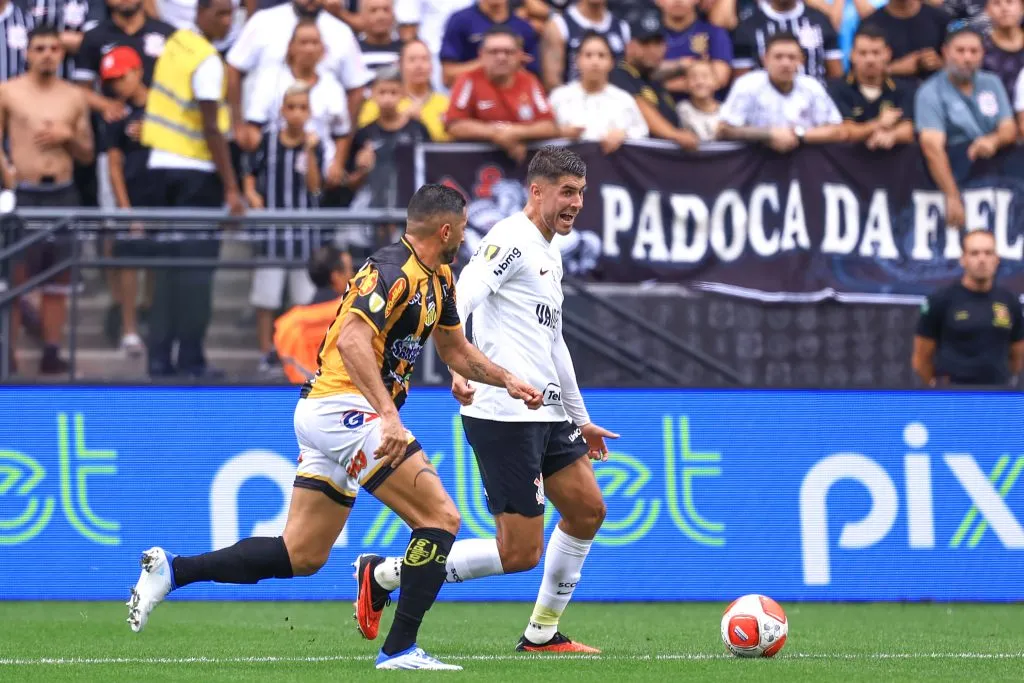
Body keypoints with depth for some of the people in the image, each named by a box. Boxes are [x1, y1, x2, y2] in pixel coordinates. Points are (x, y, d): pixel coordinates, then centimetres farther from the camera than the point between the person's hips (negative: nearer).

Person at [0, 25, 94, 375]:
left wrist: (68, 137, -4)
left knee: (58, 280, 4)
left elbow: (88, 155, 15)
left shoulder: (75, 97, 10)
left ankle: (52, 352, 8)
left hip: (63, 194, 3)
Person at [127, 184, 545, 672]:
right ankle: (399, 649, -14)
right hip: (344, 407, -10)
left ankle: (170, 570, 10)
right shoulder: (393, 270, -15)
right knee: (441, 518, -12)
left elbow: (456, 351, 32)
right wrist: (389, 417, -37)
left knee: (302, 556, 10)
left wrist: (507, 381, 20)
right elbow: (352, 340, -29)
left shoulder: (438, 280, 17)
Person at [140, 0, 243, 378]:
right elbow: (211, 129, -19)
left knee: (169, 262, 10)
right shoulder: (207, 60, -15)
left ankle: (160, 357, 9)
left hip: (162, 163, 8)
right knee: (197, 265, -3)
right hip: (196, 172, -8)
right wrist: (231, 188, -18)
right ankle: (190, 361, -4)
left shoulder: (175, 43, 9)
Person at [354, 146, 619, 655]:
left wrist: (580, 419, 34)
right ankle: (383, 575, -2)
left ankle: (542, 633, 20)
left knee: (587, 512, 11)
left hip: (544, 414, 10)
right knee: (521, 552, -11)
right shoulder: (511, 241, -10)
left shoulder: (550, 257, 21)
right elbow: (458, 299, -25)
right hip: (504, 417, -10)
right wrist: (458, 365, -41)